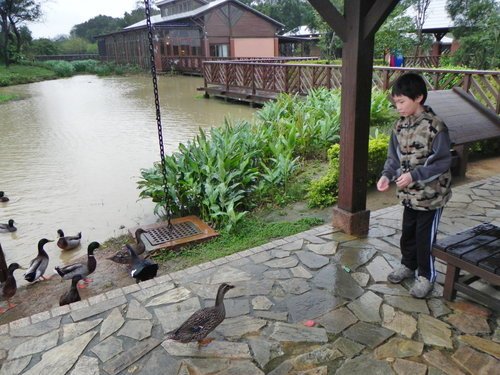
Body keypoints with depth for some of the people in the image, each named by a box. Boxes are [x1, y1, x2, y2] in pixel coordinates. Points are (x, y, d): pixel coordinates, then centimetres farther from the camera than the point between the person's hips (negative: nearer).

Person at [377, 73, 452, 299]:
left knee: (425, 236, 6)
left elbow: (443, 162, -19)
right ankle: (408, 265, 41)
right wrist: (387, 175, -12)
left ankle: (426, 275, 26)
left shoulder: (435, 127, -20)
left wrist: (414, 175, -28)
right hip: (409, 194, 6)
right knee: (407, 232, 20)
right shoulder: (400, 126, -1)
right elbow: (394, 157, 6)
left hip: (431, 194, -6)